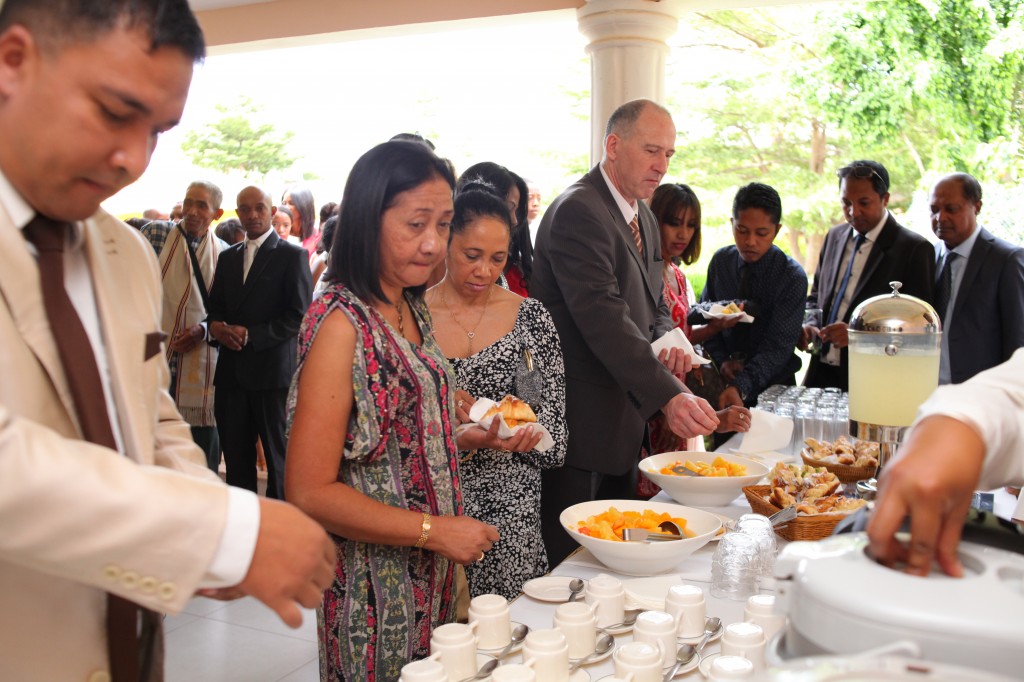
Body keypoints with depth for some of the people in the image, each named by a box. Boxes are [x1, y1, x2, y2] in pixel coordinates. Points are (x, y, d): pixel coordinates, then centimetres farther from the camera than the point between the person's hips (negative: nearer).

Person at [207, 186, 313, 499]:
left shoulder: (292, 255, -2)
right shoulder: (227, 257, 17)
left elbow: (299, 315, -9)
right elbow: (215, 307, 20)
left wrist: (250, 334, -15)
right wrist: (216, 326, -3)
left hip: (273, 371, -6)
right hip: (231, 371, 6)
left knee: (279, 458, 2)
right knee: (236, 460, 10)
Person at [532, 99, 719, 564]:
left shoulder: (643, 216, 14)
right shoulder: (578, 211, -17)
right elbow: (604, 318, -27)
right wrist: (669, 395, -33)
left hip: (625, 415, 9)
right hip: (581, 420, -9)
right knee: (571, 557, -1)